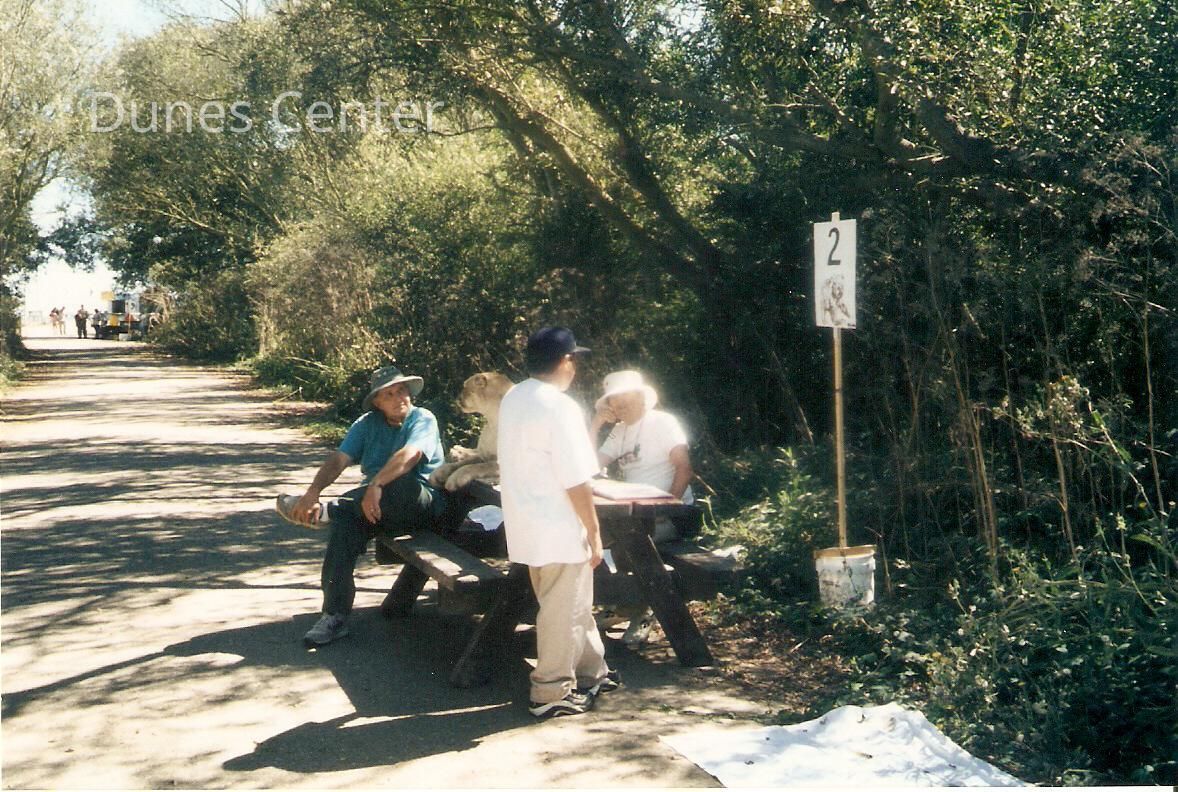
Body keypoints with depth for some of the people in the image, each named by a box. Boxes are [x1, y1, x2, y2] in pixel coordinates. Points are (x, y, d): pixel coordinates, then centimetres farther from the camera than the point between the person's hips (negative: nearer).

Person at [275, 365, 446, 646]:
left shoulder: (422, 419, -4)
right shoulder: (367, 424, 12)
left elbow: (411, 454, -25)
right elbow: (339, 459, -1)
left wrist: (376, 486, -39)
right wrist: (313, 491, -19)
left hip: (422, 503, -4)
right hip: (376, 506, 5)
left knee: (401, 483, -38)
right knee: (345, 520, -27)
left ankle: (327, 511, -19)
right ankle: (335, 616, -27)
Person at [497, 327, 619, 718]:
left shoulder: (512, 400, 5)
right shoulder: (560, 408, -21)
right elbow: (575, 482, -22)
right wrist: (594, 532, -12)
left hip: (525, 525, 9)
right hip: (559, 531, -8)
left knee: (575, 603, 21)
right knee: (563, 611, 5)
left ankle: (592, 671, 34)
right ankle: (552, 693, 15)